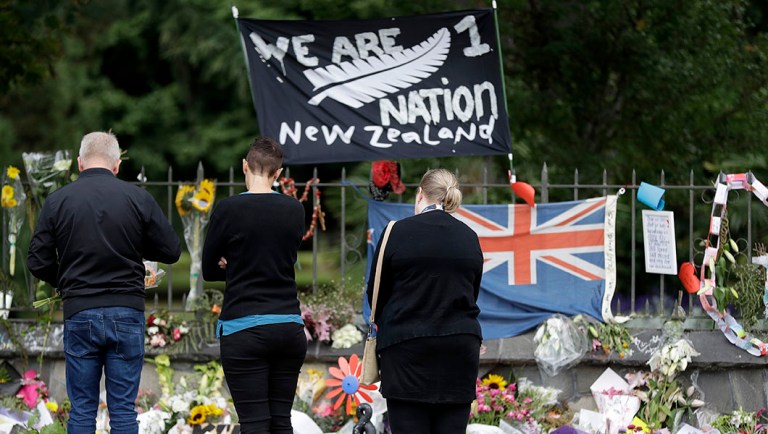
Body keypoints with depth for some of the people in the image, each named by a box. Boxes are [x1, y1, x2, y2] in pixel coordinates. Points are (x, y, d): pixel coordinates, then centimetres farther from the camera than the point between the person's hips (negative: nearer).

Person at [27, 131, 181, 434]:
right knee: (123, 409, 3)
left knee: (82, 409, 6)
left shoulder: (58, 200, -1)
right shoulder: (137, 199, -3)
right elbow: (171, 251, 2)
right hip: (127, 313, 0)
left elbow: (38, 262, 0)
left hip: (79, 314, 0)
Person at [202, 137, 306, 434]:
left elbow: (209, 270, 2)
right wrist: (240, 267, 8)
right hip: (289, 328, 4)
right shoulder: (294, 211, 4)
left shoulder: (228, 210, -8)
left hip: (244, 331, -4)